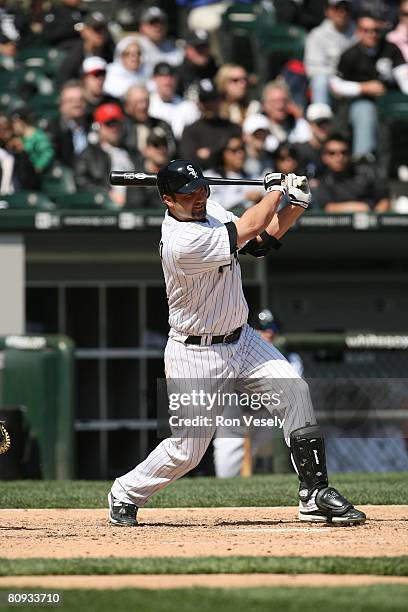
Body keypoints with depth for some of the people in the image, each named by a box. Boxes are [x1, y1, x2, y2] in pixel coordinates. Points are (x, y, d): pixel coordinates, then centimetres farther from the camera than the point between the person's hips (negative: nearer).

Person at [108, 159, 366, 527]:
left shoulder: (209, 210, 0)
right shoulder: (181, 243, -28)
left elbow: (260, 242, 7)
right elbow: (250, 228, -23)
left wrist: (295, 206, -8)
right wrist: (276, 189, -6)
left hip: (241, 340, 8)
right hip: (196, 355, -8)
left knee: (295, 389, -11)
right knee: (186, 451, -4)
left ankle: (315, 493, -6)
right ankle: (126, 494, 23)